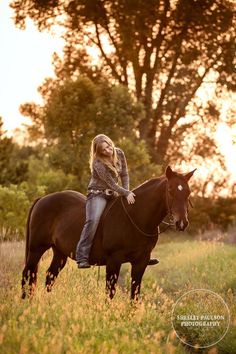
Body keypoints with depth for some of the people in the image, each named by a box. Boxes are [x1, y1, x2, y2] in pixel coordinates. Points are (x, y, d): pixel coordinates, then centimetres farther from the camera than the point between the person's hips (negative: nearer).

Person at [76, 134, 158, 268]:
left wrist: (127, 193, -6)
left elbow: (124, 175, 4)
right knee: (92, 221, -30)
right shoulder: (98, 164, -22)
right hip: (97, 194, -7)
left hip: (113, 194, 7)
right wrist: (127, 193, -24)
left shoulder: (119, 153, -3)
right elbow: (112, 184, -19)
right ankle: (82, 258, -28)